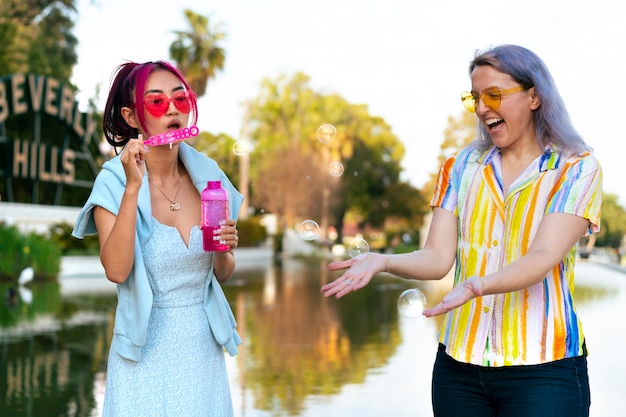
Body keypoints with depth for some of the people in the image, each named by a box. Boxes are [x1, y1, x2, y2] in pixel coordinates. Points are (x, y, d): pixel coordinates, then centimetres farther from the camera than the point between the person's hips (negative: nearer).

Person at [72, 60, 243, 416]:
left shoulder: (207, 176, -1)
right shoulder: (114, 183, -10)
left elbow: (222, 273, 9)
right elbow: (116, 270, -24)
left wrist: (224, 250, -13)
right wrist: (133, 187, -27)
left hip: (204, 347, 4)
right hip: (146, 352, -3)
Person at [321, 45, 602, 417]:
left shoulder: (577, 169, -2)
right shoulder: (461, 167, 9)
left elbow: (543, 257, -16)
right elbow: (438, 258, 0)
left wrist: (477, 285, -34)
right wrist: (383, 262, -19)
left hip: (543, 368, -3)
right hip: (459, 364, 4)